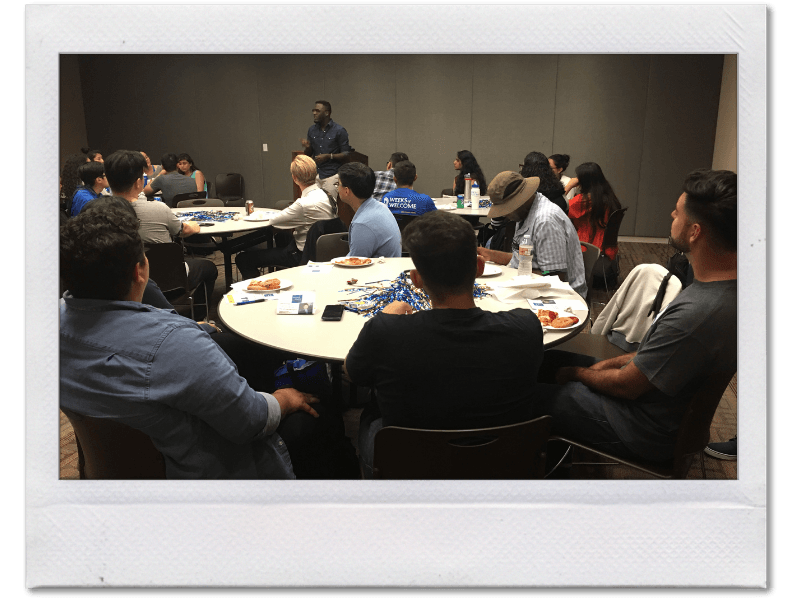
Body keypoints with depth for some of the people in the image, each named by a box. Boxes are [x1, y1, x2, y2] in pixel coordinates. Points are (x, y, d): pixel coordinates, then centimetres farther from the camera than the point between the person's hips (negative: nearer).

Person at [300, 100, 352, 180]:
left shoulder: (339, 131, -4)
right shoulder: (312, 130, 13)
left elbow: (346, 154, -7)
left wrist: (328, 156, -18)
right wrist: (308, 147, -3)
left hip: (331, 175, -4)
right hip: (314, 173, 5)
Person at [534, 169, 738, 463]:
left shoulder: (697, 315, -36)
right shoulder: (729, 287, -5)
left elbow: (627, 386, -24)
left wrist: (577, 374, -6)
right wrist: (613, 363, 6)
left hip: (644, 433, -9)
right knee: (545, 359, 17)